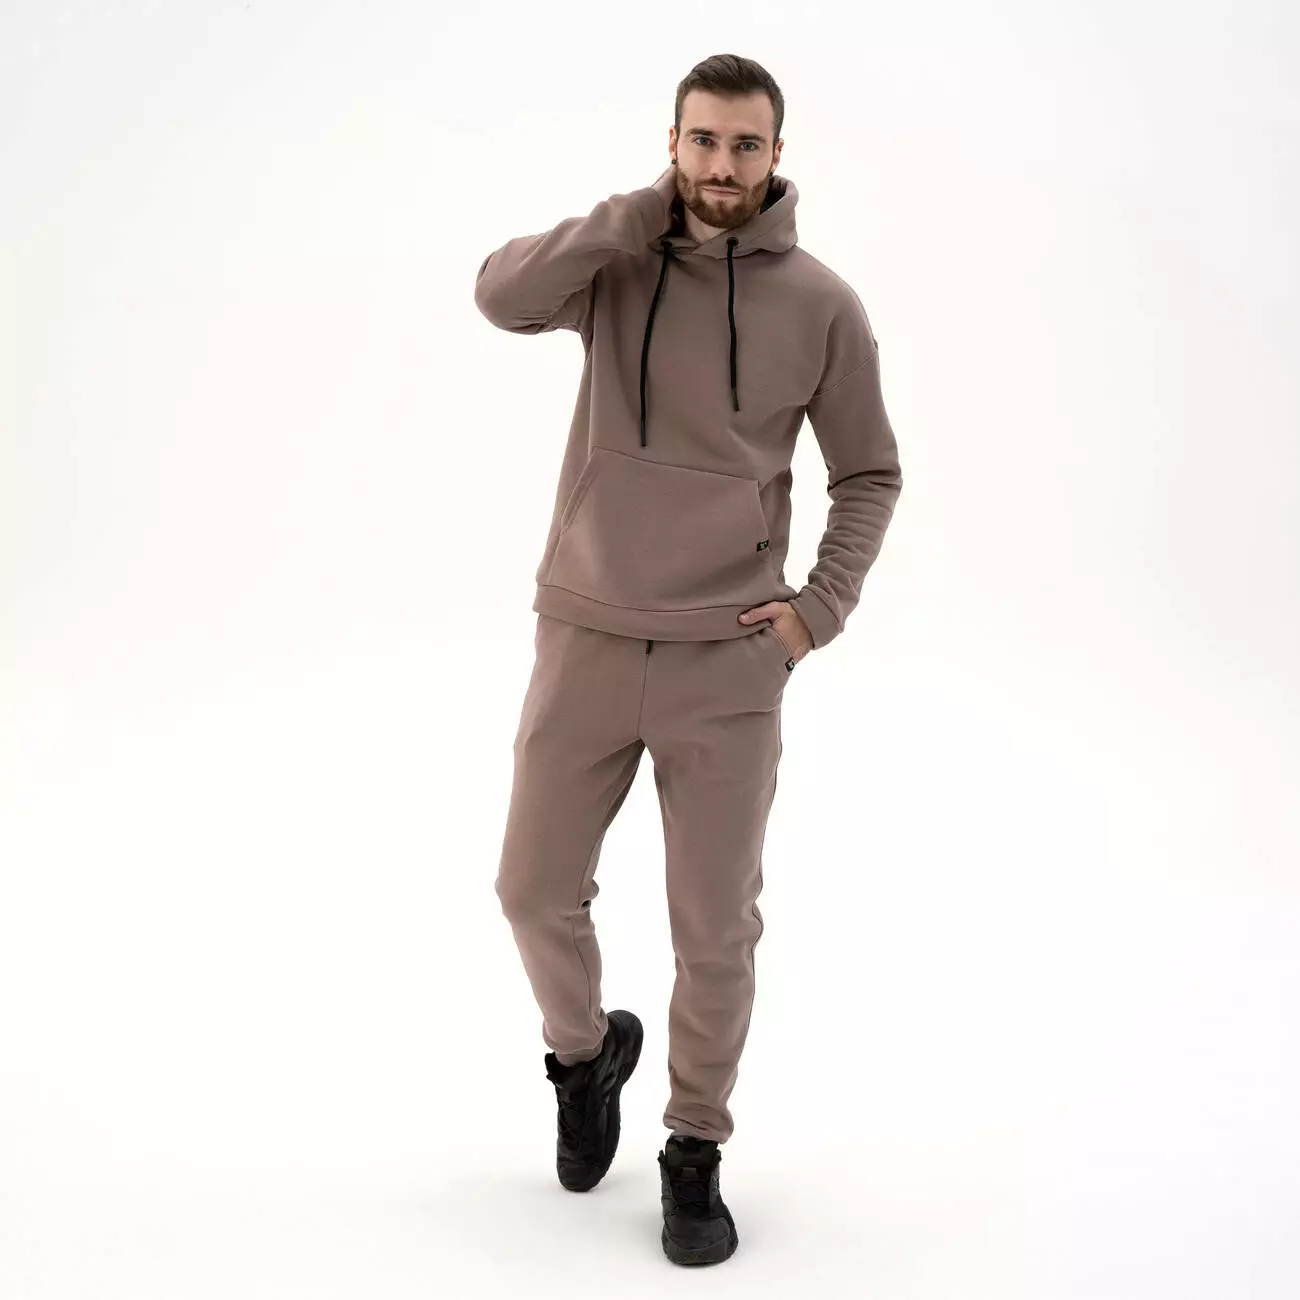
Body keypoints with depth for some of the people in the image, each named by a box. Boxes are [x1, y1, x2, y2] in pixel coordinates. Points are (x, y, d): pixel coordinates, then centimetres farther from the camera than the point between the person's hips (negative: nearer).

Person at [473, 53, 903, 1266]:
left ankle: (696, 1153, 26)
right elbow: (504, 294, -20)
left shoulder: (821, 305, -2)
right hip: (586, 642, 2)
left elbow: (868, 476, 7)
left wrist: (823, 606, -5)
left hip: (728, 662, -1)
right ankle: (584, 1049, 41)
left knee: (716, 928, 5)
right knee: (536, 889, 10)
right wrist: (649, 208, -18)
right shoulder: (618, 262, 0)